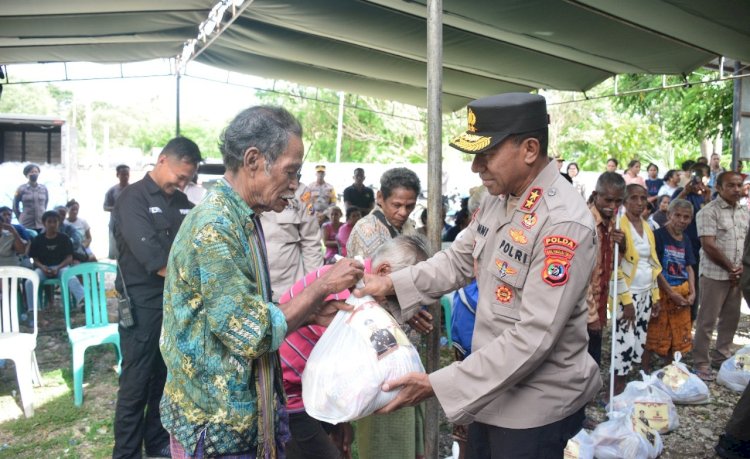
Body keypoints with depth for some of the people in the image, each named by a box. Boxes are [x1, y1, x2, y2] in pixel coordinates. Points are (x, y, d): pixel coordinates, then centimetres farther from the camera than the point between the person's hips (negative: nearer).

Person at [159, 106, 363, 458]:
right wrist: (322, 287, -17)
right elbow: (253, 333, -24)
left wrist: (310, 314, -1)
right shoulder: (215, 226, -24)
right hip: (217, 423, -9)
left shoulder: (243, 220, 7)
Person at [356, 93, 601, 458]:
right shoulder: (497, 199, 0)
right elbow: (459, 259, 10)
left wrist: (437, 385, -28)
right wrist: (394, 284, -5)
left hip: (539, 408, -7)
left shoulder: (564, 223, -26)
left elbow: (534, 336, -28)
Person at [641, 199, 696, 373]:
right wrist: (671, 293, -15)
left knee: (678, 336, 14)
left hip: (683, 293, 7)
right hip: (662, 292, -7)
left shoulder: (685, 239, 8)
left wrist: (692, 292, -1)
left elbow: (688, 267, 13)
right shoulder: (659, 235, -12)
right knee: (655, 334, 0)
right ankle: (645, 370, 12)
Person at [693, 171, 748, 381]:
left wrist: (742, 267, -5)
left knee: (731, 318, 14)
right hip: (714, 274, -7)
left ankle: (722, 356, 29)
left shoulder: (744, 212, 11)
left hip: (737, 275, 7)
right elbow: (708, 246, -17)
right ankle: (701, 364, 7)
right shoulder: (708, 212, -11)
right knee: (707, 320, -1)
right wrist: (730, 267, -11)